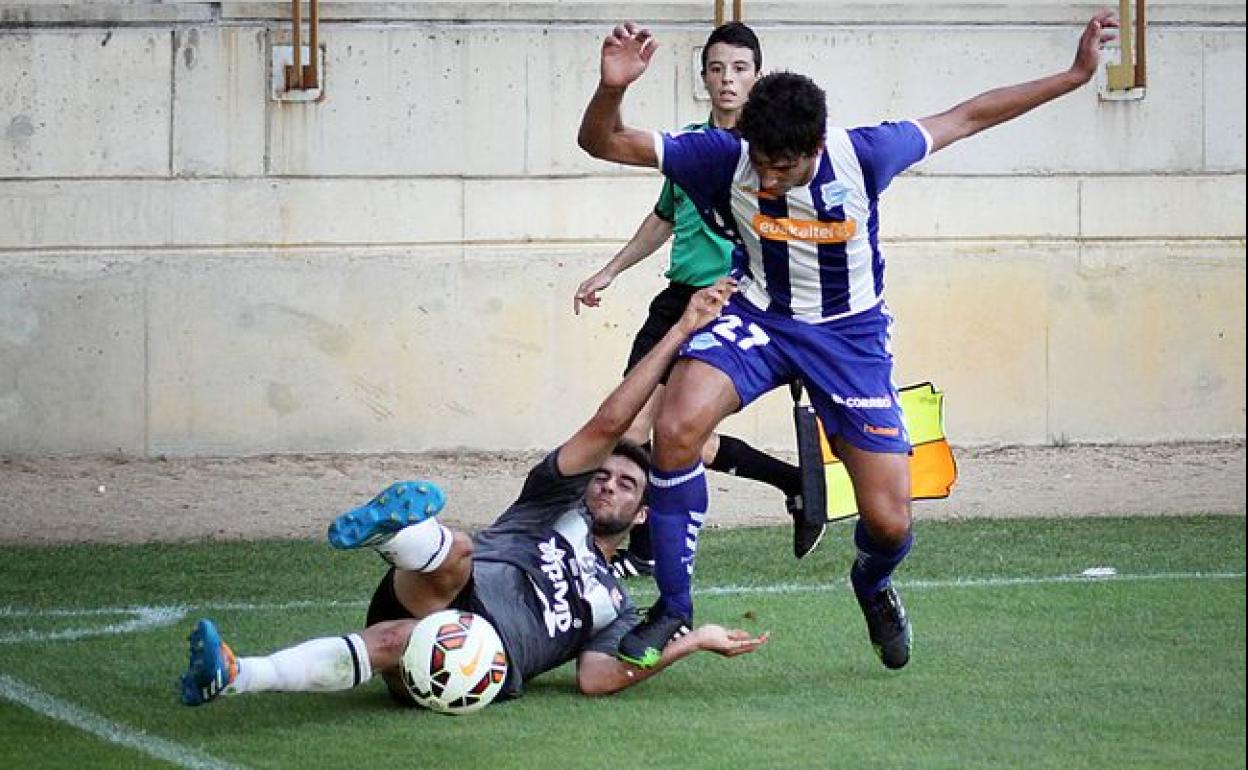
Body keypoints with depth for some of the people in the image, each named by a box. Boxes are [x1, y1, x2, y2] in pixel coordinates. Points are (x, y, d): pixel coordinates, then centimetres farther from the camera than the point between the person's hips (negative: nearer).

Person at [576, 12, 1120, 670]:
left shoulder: (862, 155, -23)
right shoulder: (725, 156, -22)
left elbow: (966, 118, -8)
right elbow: (604, 142, -21)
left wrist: (1074, 76, -6)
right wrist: (612, 88, -43)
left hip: (850, 333, 0)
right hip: (757, 316, 0)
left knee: (889, 522, -4)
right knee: (676, 428, -31)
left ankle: (872, 585, 36)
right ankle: (672, 608, -14)